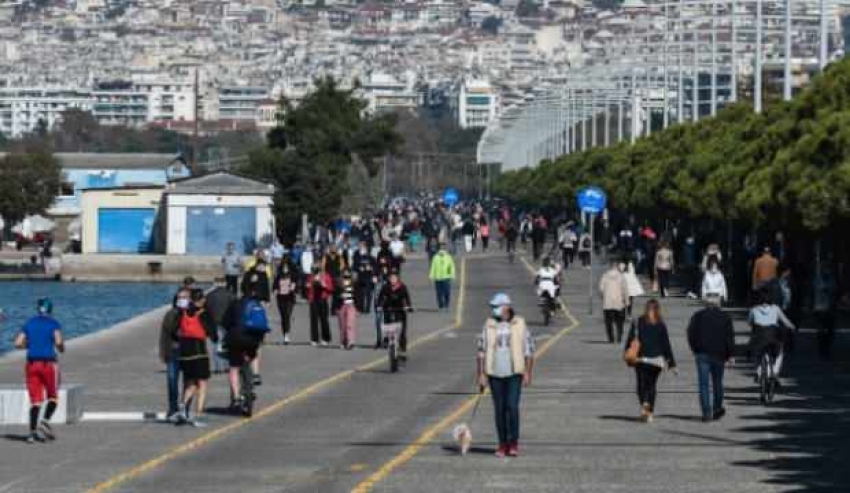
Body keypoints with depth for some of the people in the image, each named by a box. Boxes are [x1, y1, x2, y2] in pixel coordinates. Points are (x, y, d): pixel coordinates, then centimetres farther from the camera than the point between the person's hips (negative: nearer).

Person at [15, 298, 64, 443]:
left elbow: (18, 343, 5)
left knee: (35, 400, 5)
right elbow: (58, 342, -14)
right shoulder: (54, 323, -1)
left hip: (32, 363, 3)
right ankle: (45, 420, -12)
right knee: (53, 397, 12)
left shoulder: (29, 323, 10)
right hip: (49, 362, -3)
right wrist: (61, 348, 8)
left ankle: (32, 432, -6)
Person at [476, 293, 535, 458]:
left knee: (512, 406, -13)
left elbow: (529, 350, 2)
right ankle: (503, 444, 12)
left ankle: (514, 443, -2)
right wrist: (481, 375, 0)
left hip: (514, 373, -2)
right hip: (495, 374, 2)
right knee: (499, 409, 4)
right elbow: (482, 351, 5)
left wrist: (528, 373, -3)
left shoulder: (519, 325, 0)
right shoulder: (489, 326, 4)